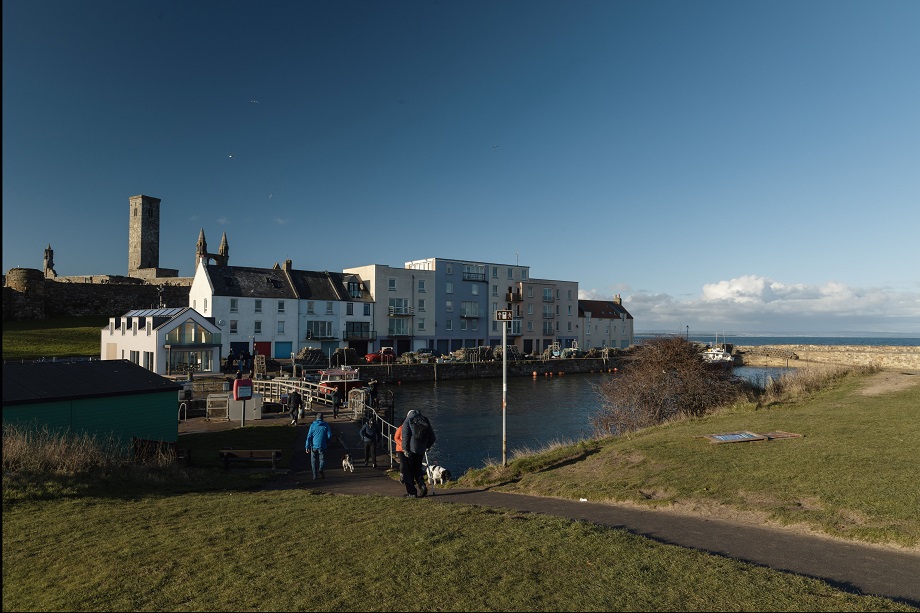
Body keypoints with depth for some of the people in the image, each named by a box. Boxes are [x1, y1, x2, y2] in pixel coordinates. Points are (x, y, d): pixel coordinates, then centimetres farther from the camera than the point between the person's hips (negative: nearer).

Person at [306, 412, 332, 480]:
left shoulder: (313, 425, 2)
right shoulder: (325, 425, 1)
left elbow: (309, 436, -3)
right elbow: (329, 436, 0)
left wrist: (307, 446, -1)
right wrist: (326, 441, 19)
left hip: (314, 446, 1)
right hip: (322, 446, -1)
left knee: (314, 461, 11)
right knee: (322, 459, 8)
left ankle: (314, 476, 12)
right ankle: (320, 469, -20)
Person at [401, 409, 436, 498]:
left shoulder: (407, 421, 1)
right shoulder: (426, 421, 14)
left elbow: (405, 436, -12)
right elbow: (432, 438, 14)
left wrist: (405, 449, -11)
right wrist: (427, 447, 22)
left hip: (410, 450, -5)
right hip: (421, 450, 5)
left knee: (408, 471, 5)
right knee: (417, 469, 20)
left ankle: (412, 492, 5)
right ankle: (422, 485, -1)